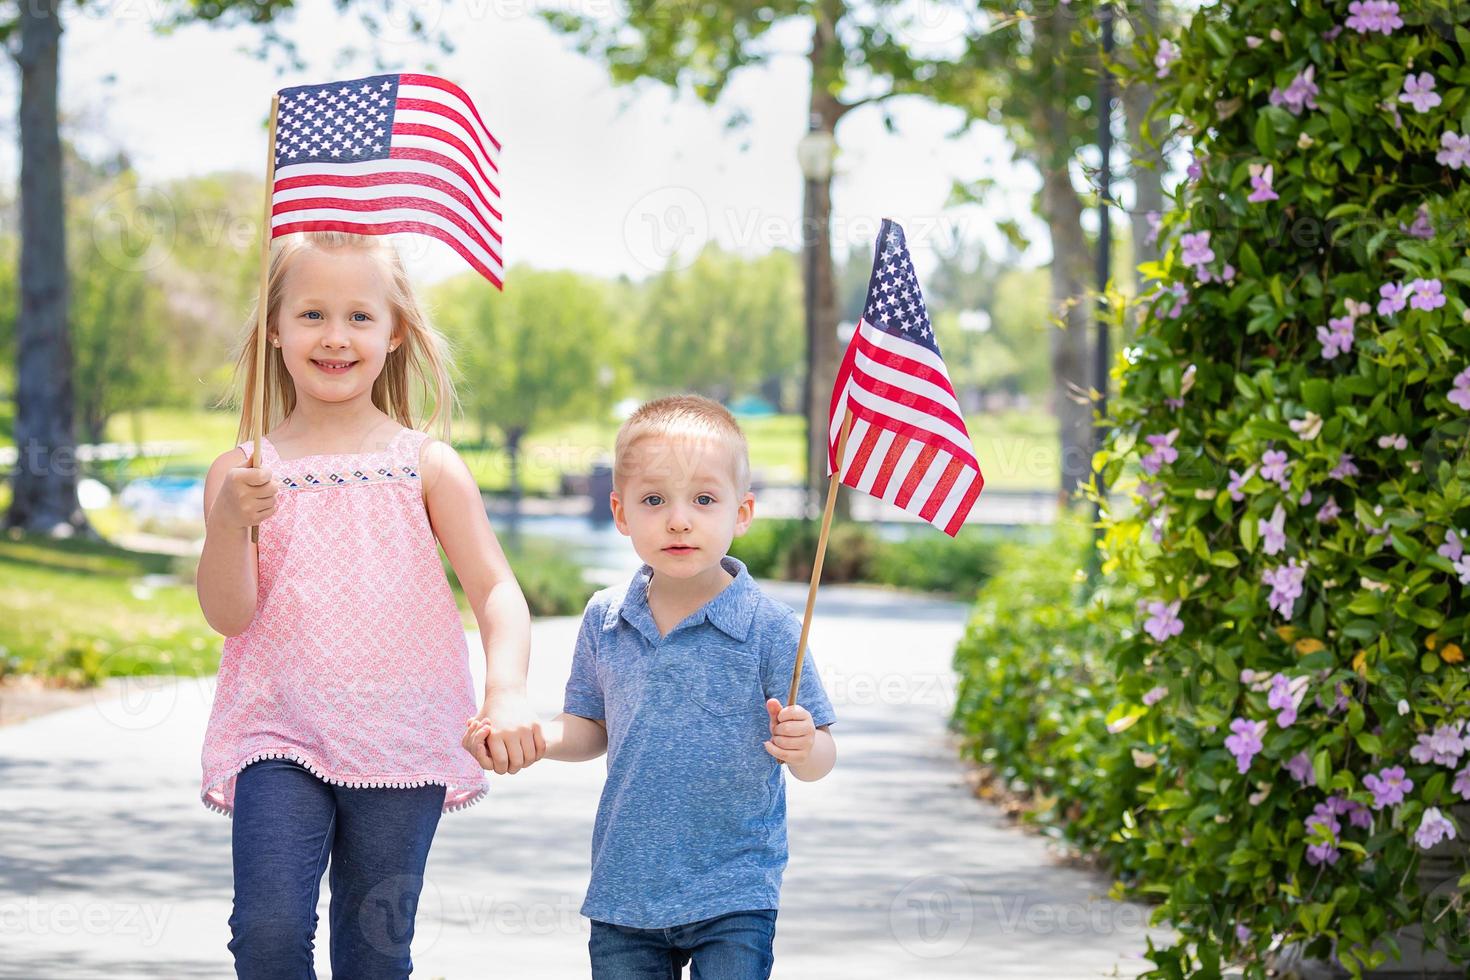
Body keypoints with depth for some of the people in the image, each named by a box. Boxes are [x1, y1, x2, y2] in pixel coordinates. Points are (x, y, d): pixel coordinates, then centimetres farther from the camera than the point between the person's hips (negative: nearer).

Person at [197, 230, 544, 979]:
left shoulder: (426, 465, 2)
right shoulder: (242, 472, 3)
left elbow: (496, 589, -4)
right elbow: (227, 613, -3)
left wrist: (507, 693, -22)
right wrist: (232, 521, -22)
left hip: (399, 743, 0)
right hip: (281, 734, 0)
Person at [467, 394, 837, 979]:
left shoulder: (766, 625, -10)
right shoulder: (605, 620, 2)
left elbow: (819, 760, -6)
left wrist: (801, 747, -28)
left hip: (733, 898, -4)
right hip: (624, 894, 4)